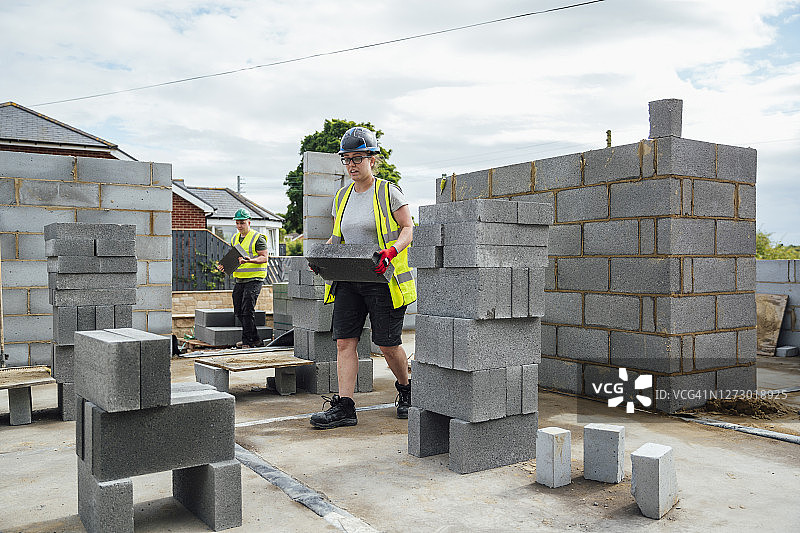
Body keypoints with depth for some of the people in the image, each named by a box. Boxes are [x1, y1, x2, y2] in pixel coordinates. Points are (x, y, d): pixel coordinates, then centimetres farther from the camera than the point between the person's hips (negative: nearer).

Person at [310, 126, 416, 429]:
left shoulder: (388, 192, -2)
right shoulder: (342, 197, 15)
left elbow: (407, 229, -3)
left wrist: (392, 251, -22)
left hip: (382, 280, -5)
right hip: (348, 280, 5)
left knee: (388, 344, 0)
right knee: (344, 341, -4)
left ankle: (405, 389, 27)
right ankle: (344, 407, -1)